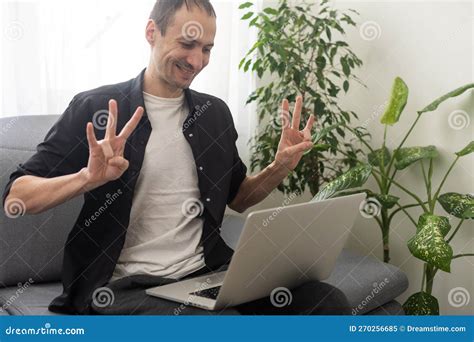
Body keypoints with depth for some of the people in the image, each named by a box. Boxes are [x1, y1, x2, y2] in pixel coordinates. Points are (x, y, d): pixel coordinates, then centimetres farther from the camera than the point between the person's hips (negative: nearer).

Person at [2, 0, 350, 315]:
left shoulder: (215, 113, 12)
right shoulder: (95, 109, -4)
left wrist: (280, 167, 4)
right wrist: (88, 178, -25)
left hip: (209, 271, 5)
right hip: (123, 285, -5)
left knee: (330, 302, -17)